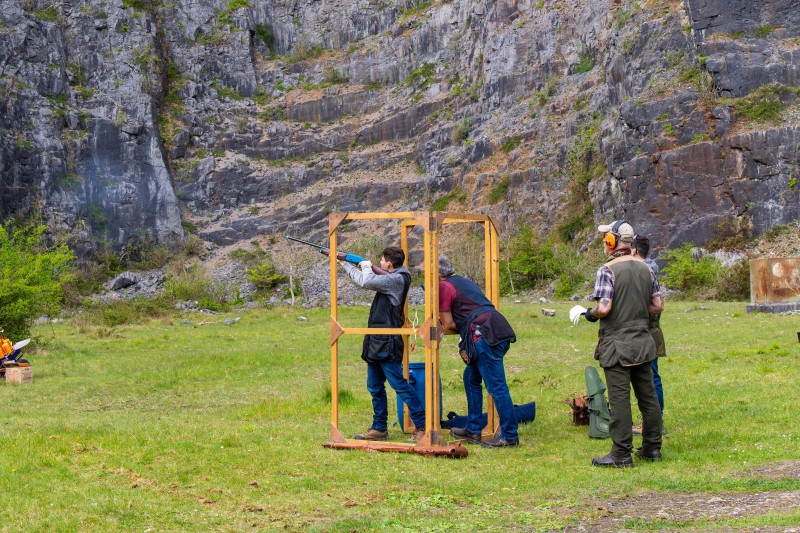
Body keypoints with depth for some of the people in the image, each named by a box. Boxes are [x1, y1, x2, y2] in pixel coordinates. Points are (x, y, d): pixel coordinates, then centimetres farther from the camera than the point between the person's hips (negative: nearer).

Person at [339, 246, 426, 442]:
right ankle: (379, 428, 19)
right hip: (376, 343, 10)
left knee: (399, 385, -9)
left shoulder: (397, 279, -15)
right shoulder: (391, 278, 15)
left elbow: (367, 282, -23)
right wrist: (346, 264, 29)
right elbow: (365, 280, 28)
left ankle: (422, 426, -7)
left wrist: (367, 267, -3)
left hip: (387, 345, -10)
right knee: (375, 387, 13)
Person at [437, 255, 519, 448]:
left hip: (485, 337, -10)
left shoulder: (443, 287, 1)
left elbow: (448, 325, 1)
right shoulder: (463, 282, 28)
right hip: (499, 333, 10)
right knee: (471, 377, 19)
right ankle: (473, 430, 24)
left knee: (497, 386, -6)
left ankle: (510, 436, -4)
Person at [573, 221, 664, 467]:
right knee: (647, 395, 12)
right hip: (643, 342, 6)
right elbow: (658, 305, 8)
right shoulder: (645, 269, 7)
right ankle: (652, 448, 19)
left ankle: (621, 454, -2)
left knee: (619, 399, -4)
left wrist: (590, 314, 0)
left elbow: (604, 308, -20)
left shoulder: (607, 270, -13)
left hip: (617, 345, -6)